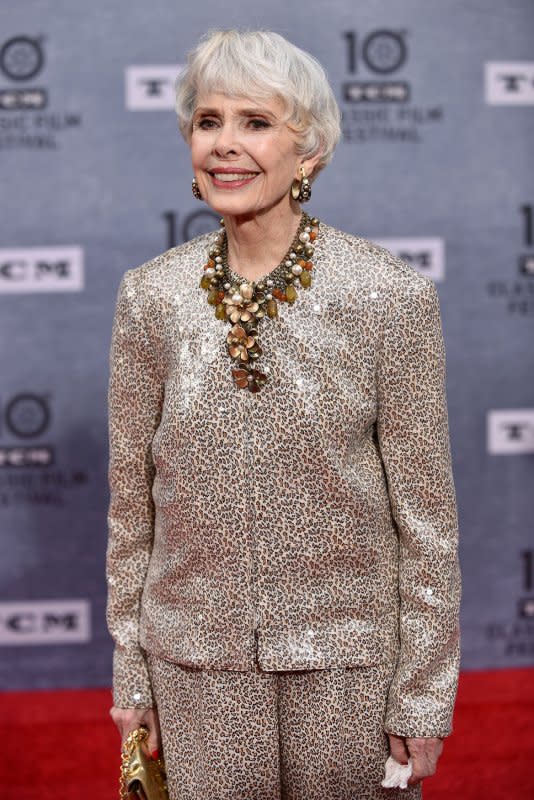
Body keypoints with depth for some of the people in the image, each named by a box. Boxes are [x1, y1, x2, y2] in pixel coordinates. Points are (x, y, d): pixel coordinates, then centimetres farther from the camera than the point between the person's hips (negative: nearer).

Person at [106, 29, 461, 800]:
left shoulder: (394, 296, -10)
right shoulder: (150, 296, -2)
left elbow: (426, 513, -6)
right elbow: (131, 502, 4)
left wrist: (423, 694, -5)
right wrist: (131, 672, 6)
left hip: (349, 657, -2)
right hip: (196, 660, 2)